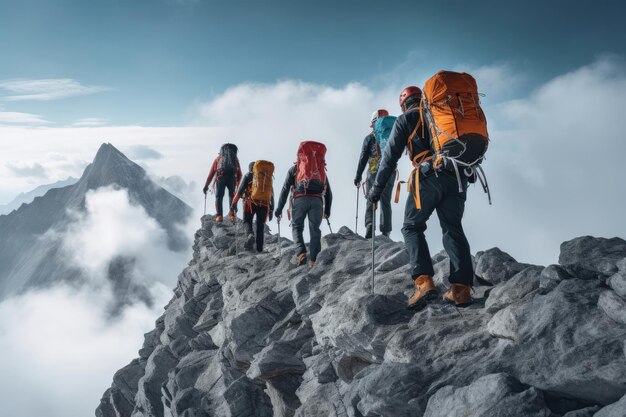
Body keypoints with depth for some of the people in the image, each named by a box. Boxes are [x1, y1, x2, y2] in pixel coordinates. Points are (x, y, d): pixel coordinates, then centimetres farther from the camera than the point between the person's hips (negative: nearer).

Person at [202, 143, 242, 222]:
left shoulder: (218, 158, 28)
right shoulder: (235, 159, 30)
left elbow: (211, 173, 23)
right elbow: (239, 174, 30)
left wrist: (206, 185, 26)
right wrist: (238, 185, 43)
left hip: (220, 178, -1)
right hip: (232, 178, 1)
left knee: (219, 196, 7)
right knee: (232, 195, 19)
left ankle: (219, 215, -8)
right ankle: (232, 213, 3)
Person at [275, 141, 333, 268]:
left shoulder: (294, 168, 20)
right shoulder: (321, 170, 27)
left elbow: (285, 189, 11)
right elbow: (329, 193, 25)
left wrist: (279, 209, 11)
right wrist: (327, 211, 30)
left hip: (300, 199, -1)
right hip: (317, 201, 2)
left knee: (297, 226, 8)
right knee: (315, 230, 5)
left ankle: (301, 251, -16)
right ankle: (314, 260, -4)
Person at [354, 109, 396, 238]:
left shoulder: (370, 137, 4)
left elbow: (363, 157, 1)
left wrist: (358, 175, 2)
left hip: (374, 172, -2)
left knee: (370, 202, 5)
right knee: (386, 202, 4)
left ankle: (369, 226, -16)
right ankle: (385, 232, 0)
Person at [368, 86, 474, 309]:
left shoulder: (406, 119, 13)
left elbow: (390, 157, 7)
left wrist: (376, 189, 12)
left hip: (429, 175, -4)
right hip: (456, 177, 5)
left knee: (412, 227, 6)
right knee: (453, 229, 9)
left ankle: (424, 281, -11)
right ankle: (461, 288, -2)